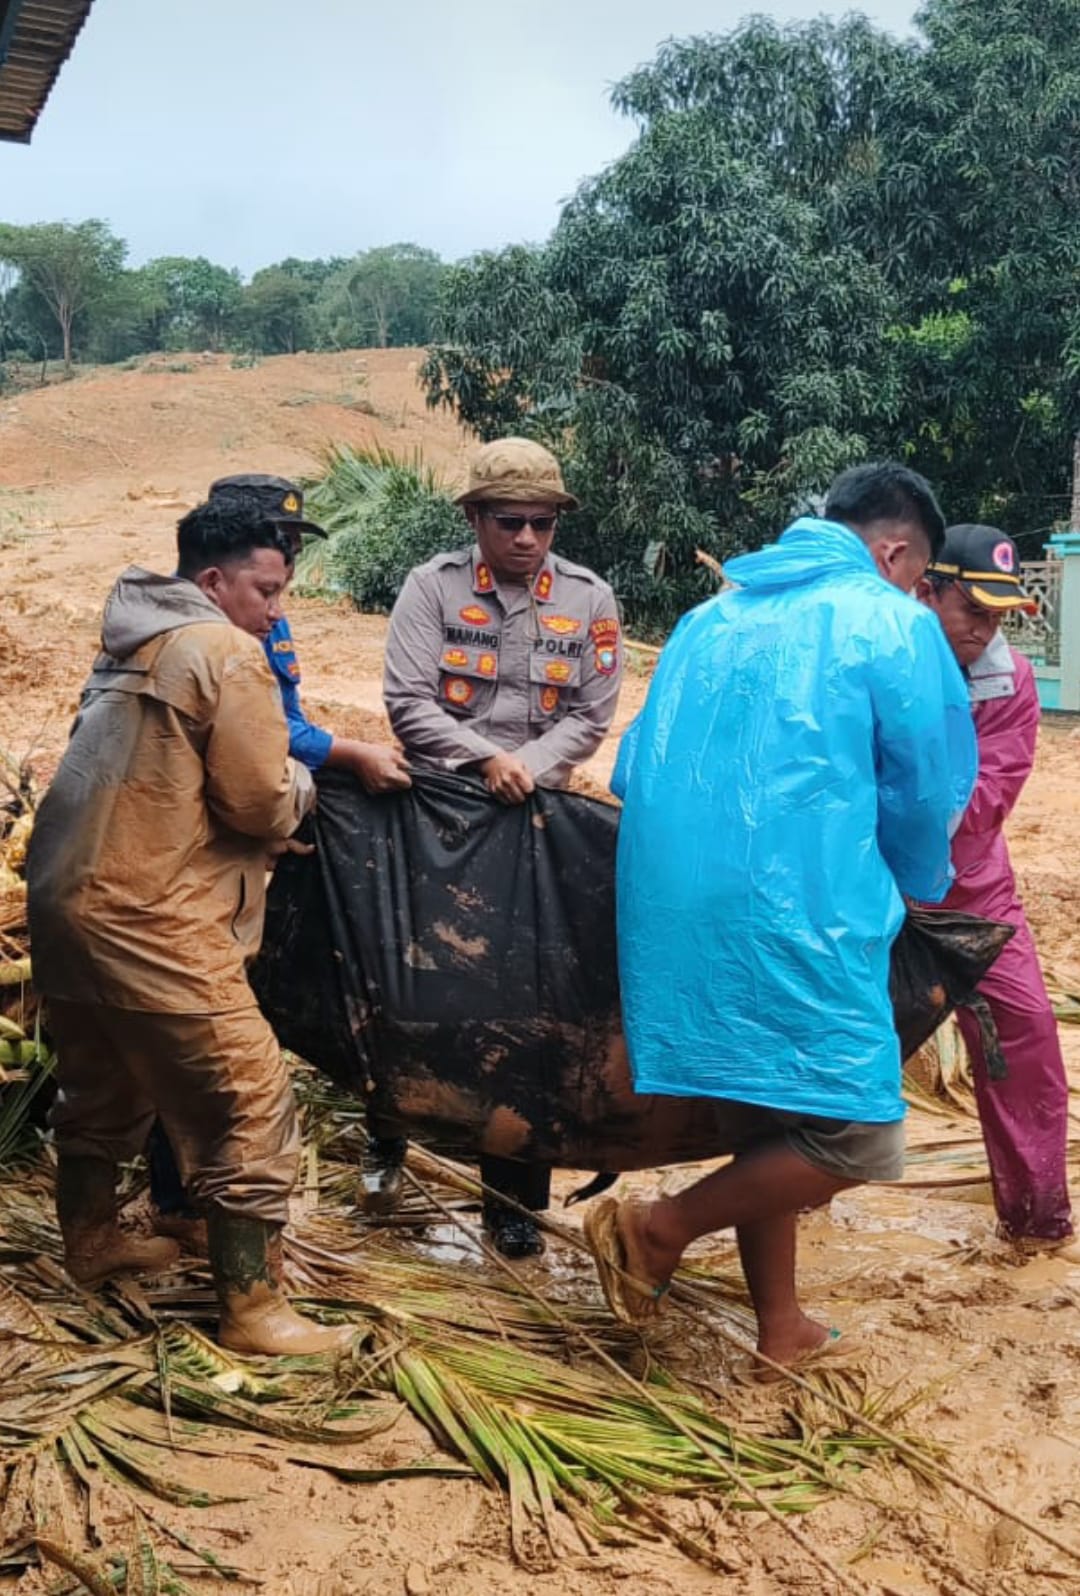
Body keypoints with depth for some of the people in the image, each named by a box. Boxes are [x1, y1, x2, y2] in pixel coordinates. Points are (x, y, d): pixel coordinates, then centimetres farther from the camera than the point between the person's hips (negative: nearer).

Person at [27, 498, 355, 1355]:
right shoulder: (228, 653, -9)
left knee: (101, 1087, 26)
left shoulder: (132, 643, 19)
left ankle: (91, 1242, 45)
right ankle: (254, 1310, 7)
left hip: (69, 898, 10)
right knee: (250, 1108, -1)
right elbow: (265, 804, -13)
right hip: (149, 921, -10)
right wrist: (298, 780, 9)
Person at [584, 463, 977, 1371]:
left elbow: (636, 773, 20)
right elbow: (923, 795, 3)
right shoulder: (892, 624, -1)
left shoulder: (714, 617, 18)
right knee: (858, 1139, 2)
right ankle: (659, 1229, 4)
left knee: (769, 1119, 20)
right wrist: (918, 896, 23)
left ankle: (781, 1327, 29)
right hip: (794, 917, -8)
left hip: (673, 910, 8)